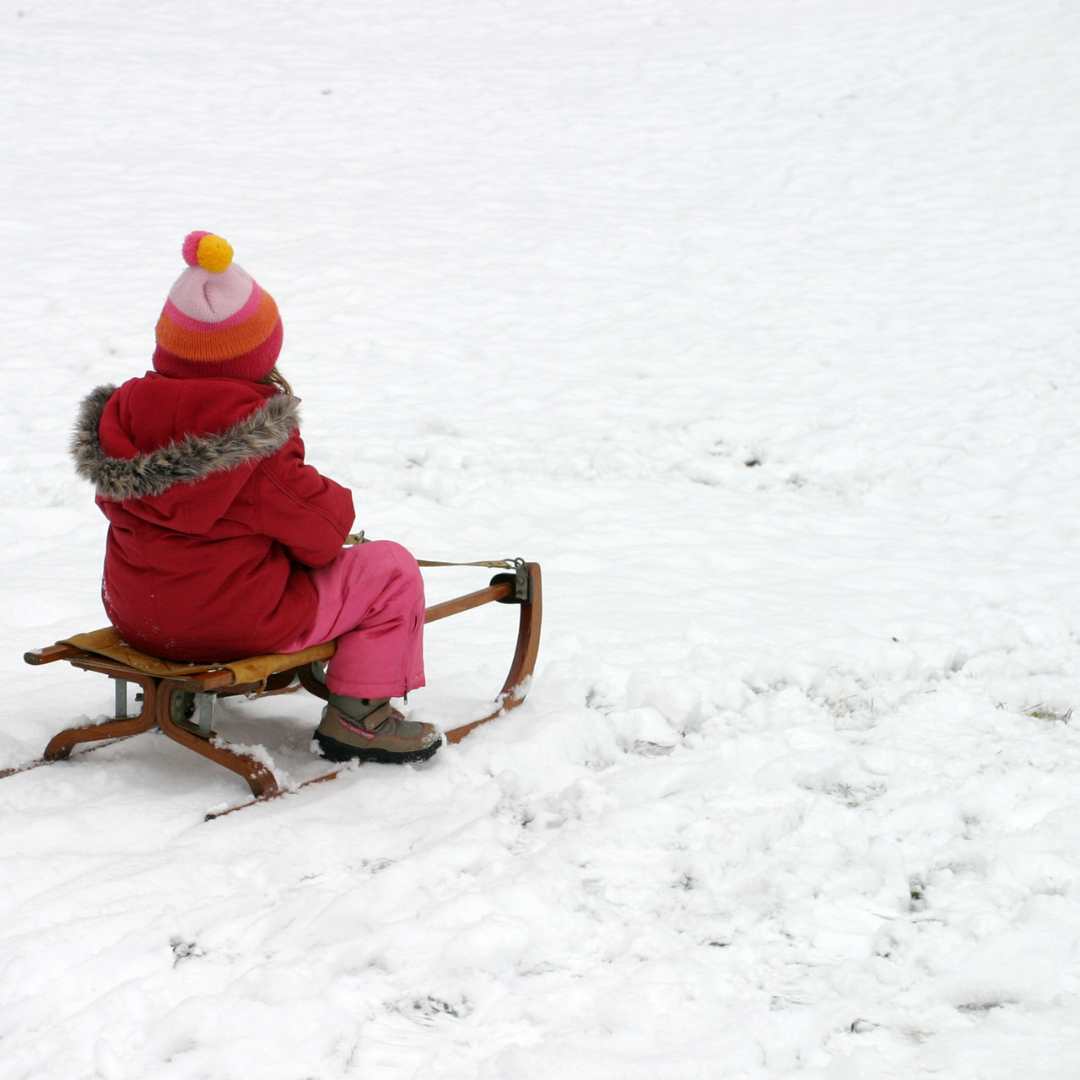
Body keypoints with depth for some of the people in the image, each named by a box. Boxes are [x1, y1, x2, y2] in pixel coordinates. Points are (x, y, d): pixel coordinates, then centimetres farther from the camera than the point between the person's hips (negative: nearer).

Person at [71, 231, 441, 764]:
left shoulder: (122, 414, -2)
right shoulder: (259, 441, -21)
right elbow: (320, 534, -15)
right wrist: (334, 503, 10)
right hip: (240, 626, -8)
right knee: (392, 569, 4)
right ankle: (357, 715, 4)